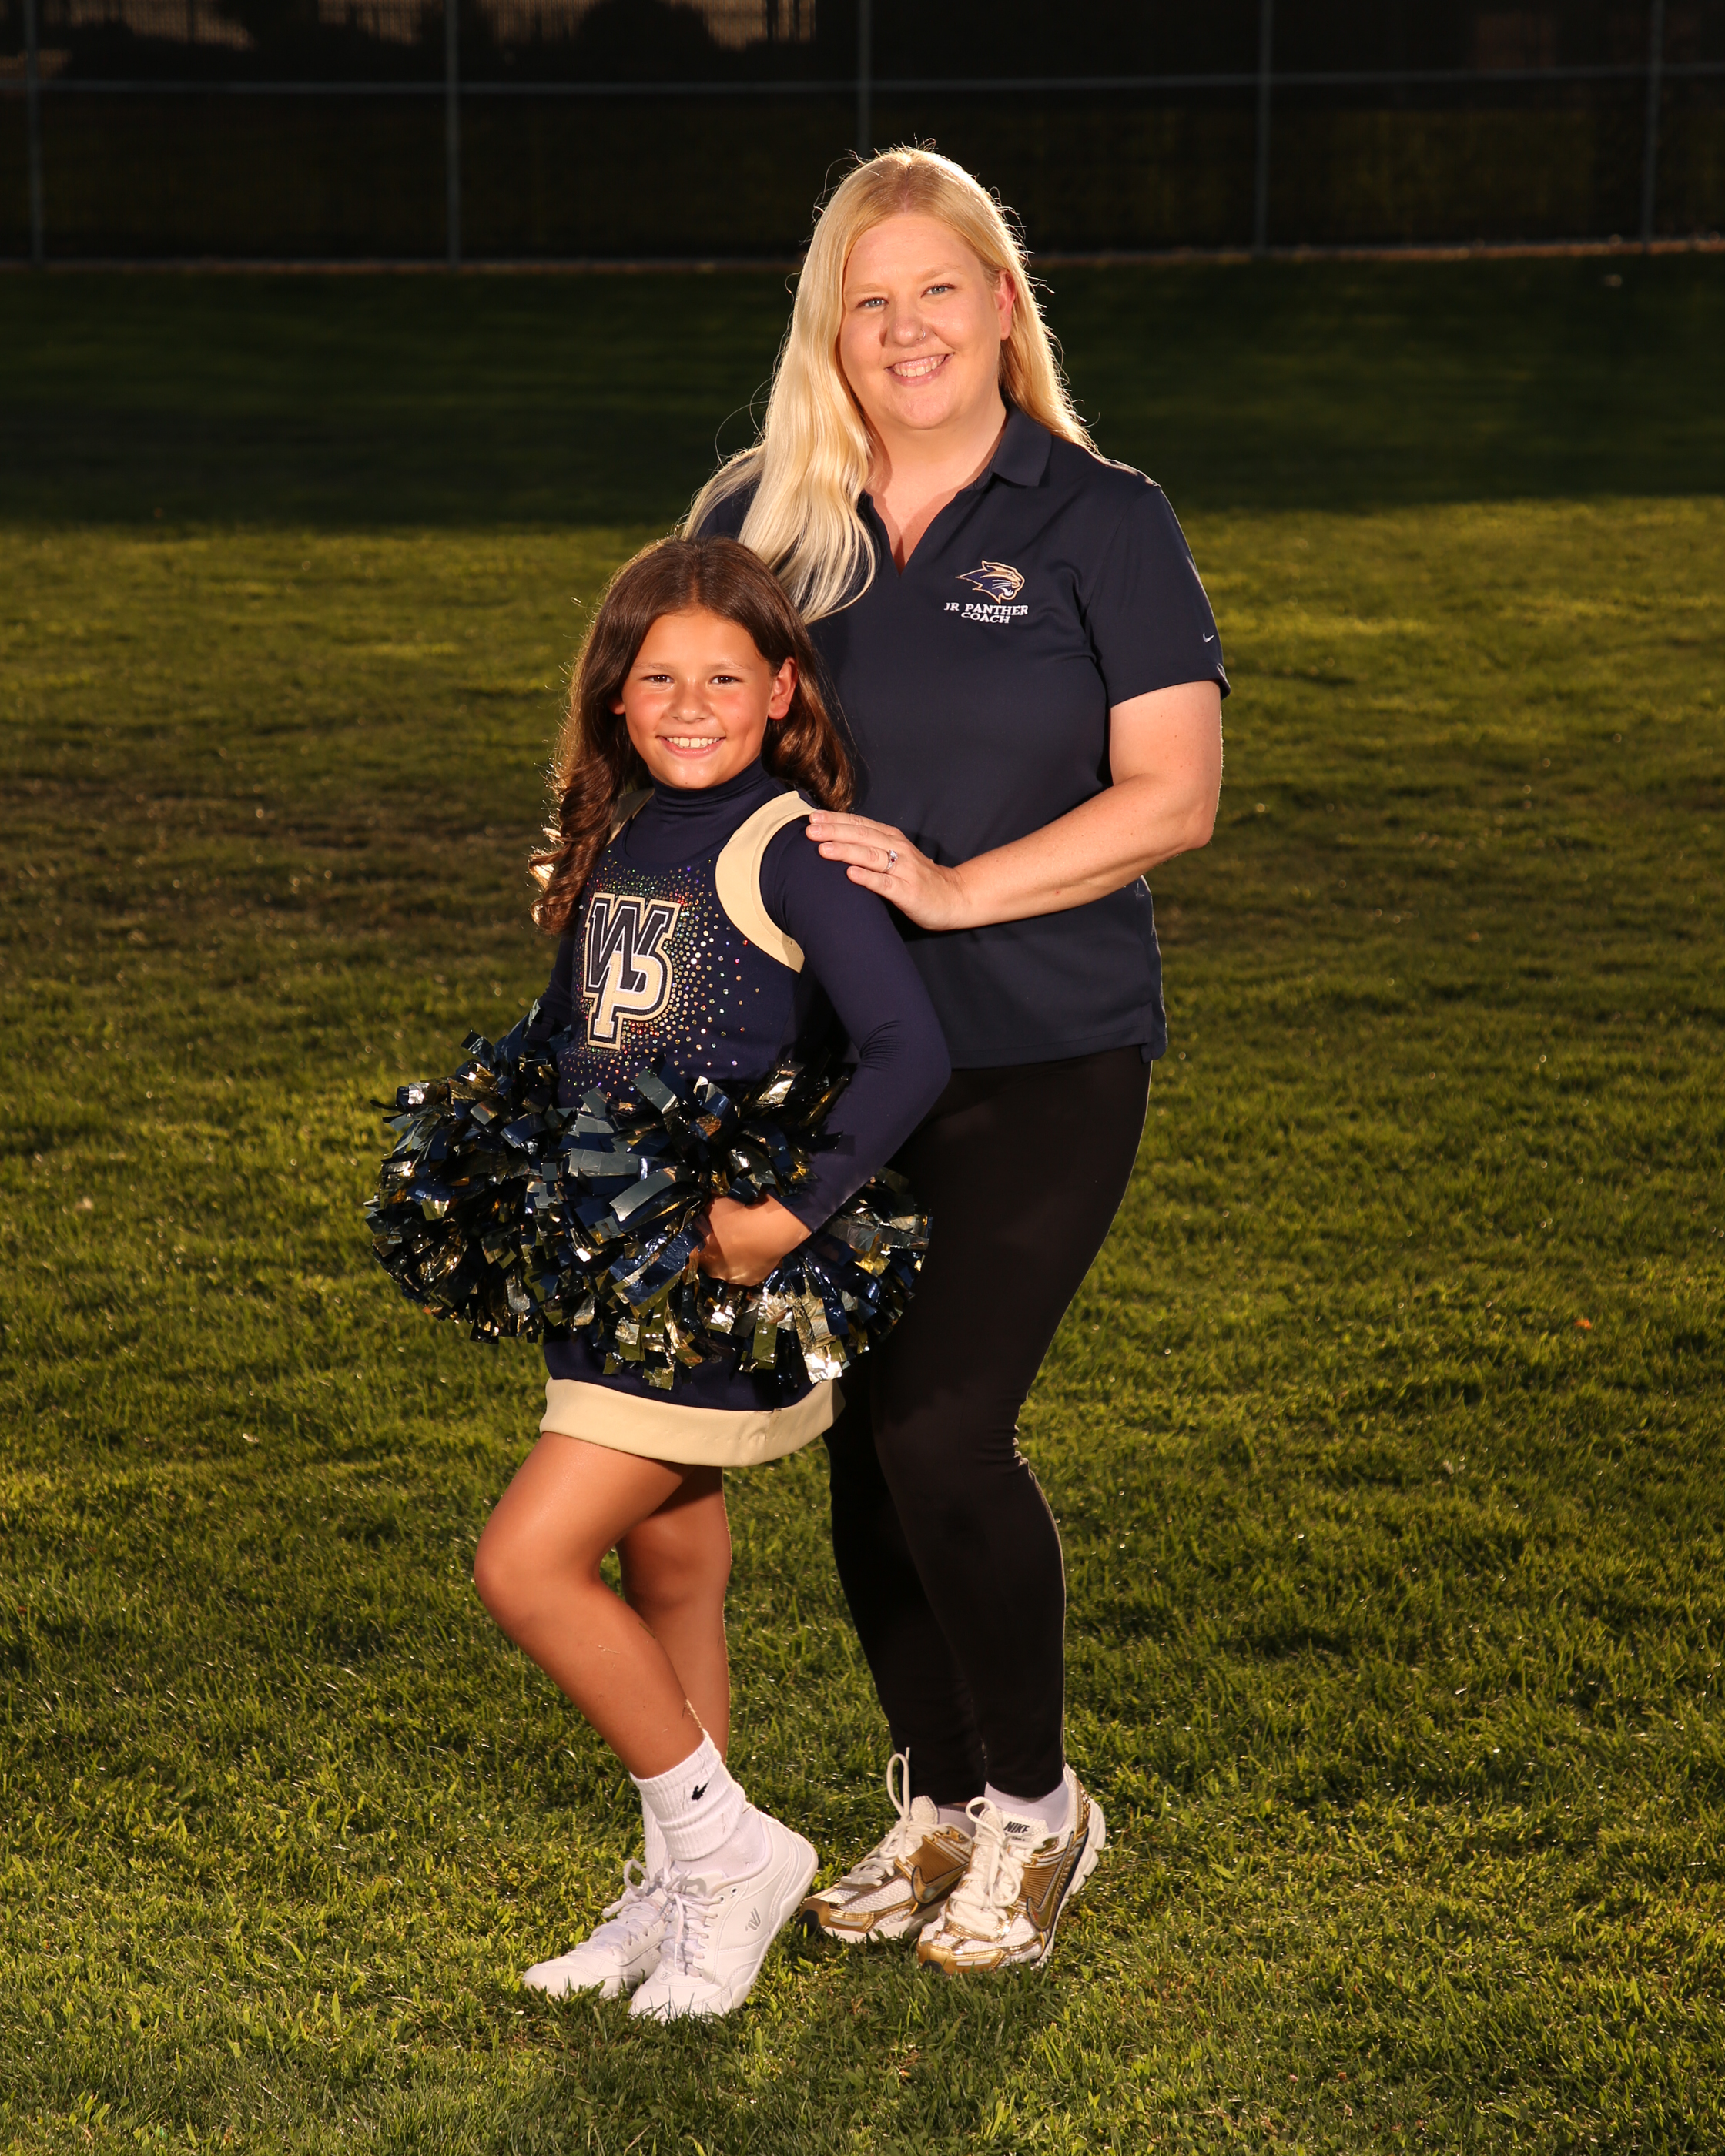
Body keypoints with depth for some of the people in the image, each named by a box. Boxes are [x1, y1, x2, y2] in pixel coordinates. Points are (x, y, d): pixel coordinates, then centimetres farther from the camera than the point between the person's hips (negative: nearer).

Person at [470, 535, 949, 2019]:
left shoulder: (791, 855, -14)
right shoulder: (610, 847, 9)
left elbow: (912, 1051, -24)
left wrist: (790, 1217, -25)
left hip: (722, 1279, -8)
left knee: (529, 1562, -12)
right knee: (666, 1571, 15)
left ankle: (731, 1847, 3)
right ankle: (684, 1889, 29)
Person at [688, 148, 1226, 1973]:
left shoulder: (1101, 523, -3)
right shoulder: (756, 523, 7)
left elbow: (1173, 796, -8)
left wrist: (956, 887, -18)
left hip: (1046, 1062, -4)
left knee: (943, 1429, -11)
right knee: (862, 1440, 9)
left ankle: (1037, 1804, 12)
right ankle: (937, 1804, 28)